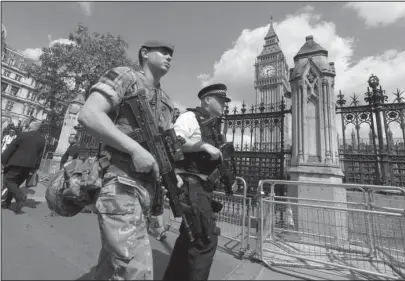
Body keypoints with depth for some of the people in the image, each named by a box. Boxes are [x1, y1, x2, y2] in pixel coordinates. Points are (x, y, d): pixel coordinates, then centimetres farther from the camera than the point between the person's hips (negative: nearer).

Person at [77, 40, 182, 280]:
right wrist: (135, 148, -19)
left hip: (147, 186, 8)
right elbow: (89, 115, -12)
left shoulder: (167, 102, 20)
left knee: (114, 261, 20)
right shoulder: (125, 77, 1)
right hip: (119, 182, -7)